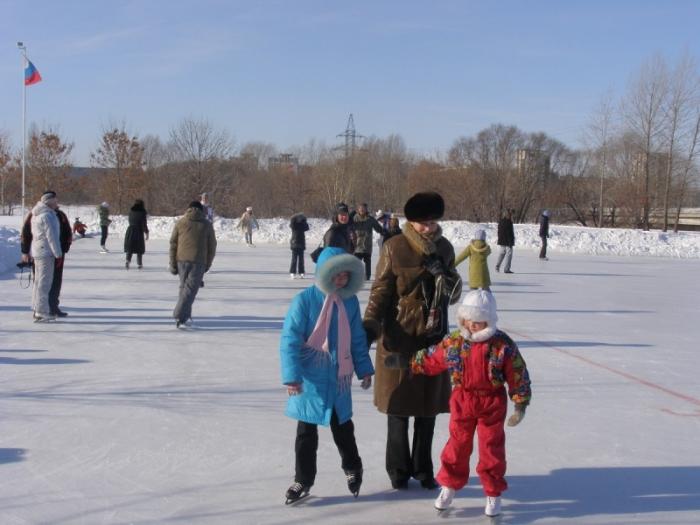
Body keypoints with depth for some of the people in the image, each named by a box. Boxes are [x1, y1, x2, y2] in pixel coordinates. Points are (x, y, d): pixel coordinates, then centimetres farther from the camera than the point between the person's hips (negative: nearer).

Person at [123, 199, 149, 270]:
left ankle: (128, 261, -13)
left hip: (130, 231, 3)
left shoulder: (130, 213, 3)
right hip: (139, 232, -3)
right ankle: (139, 264, 11)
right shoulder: (142, 213, -9)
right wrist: (146, 233, -3)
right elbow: (144, 224, -10)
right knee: (139, 250, 8)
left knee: (129, 249, 8)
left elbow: (130, 222, 12)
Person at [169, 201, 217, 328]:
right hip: (198, 262, -2)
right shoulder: (207, 225, 6)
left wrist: (173, 264, 8)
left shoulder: (180, 223, 8)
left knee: (184, 286, 16)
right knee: (190, 289, -3)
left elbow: (173, 244, 5)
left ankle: (186, 317, 19)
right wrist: (207, 265, 17)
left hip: (182, 260, 2)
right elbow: (212, 246, 7)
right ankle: (180, 316, -14)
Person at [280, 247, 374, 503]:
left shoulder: (350, 301, -1)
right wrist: (292, 376, -20)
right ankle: (303, 479, 24)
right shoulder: (305, 300, -15)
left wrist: (364, 369, 8)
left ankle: (352, 468, 41)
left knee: (343, 428, 19)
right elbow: (290, 339, -16)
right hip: (311, 380, -3)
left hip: (339, 379, 3)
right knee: (306, 432, 9)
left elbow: (358, 338, 9)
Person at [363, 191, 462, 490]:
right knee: (399, 405, 5)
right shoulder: (394, 248, -9)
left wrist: (444, 274, -14)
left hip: (434, 337, 4)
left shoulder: (444, 248, 5)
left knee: (428, 405, 11)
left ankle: (423, 467, 28)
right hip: (399, 337, -4)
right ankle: (399, 469, 23)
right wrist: (370, 325, -18)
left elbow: (454, 295, 6)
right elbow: (381, 291, -7)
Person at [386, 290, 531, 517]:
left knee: (491, 448, 7)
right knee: (457, 444, 12)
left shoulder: (503, 344, -13)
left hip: (492, 403, -2)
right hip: (462, 402, 2)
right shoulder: (453, 342, -5)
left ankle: (493, 494, 21)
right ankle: (449, 486, 29)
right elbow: (430, 359, 7)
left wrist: (521, 404, -7)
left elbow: (518, 375, -8)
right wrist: (406, 362, 6)